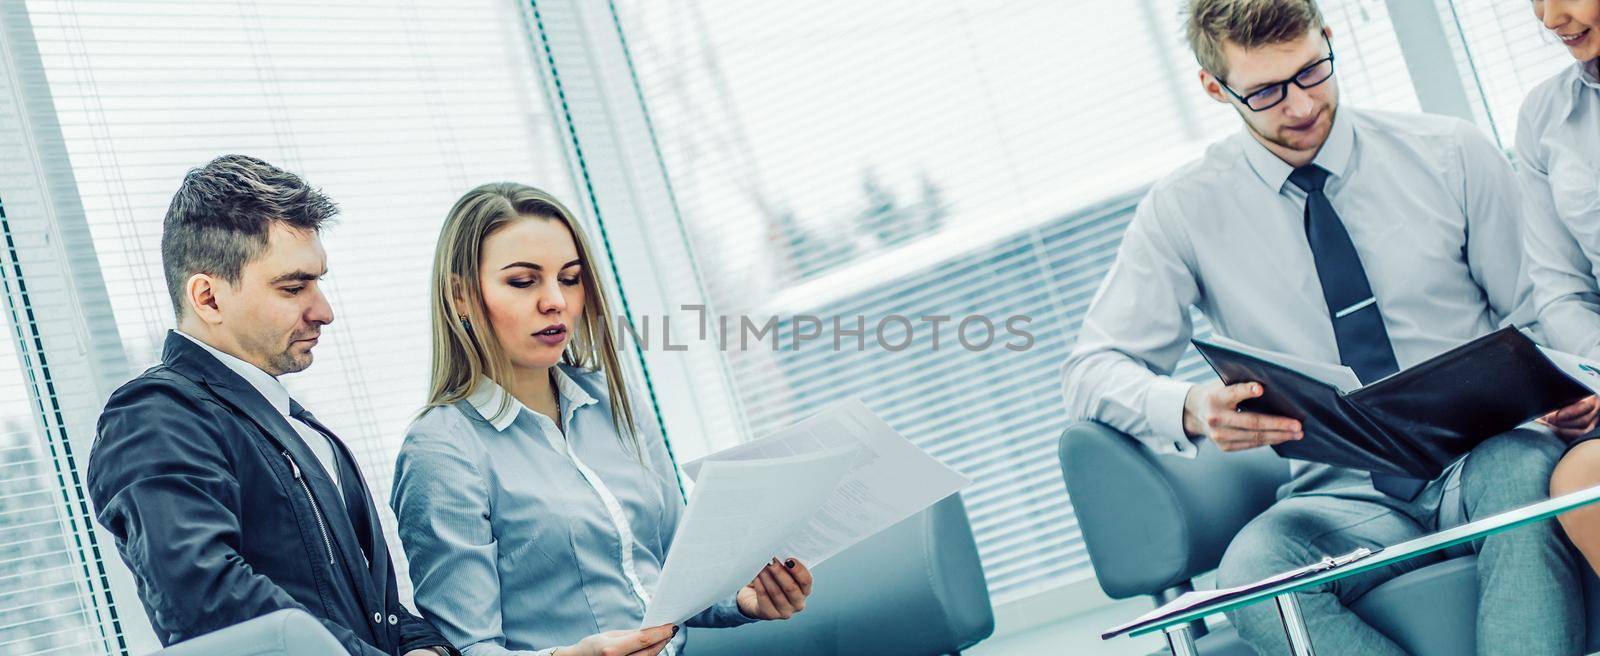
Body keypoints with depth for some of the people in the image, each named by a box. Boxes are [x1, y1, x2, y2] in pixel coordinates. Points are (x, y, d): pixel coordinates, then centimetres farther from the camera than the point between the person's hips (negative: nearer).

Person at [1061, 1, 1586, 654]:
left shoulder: (1454, 156, 6)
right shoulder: (1184, 209, 3)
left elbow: (1533, 314, 12)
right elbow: (1092, 371, 2)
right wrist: (1190, 409, -21)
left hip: (1484, 460, 1)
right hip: (1347, 496, 0)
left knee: (1521, 467, -37)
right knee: (1251, 573, -35)